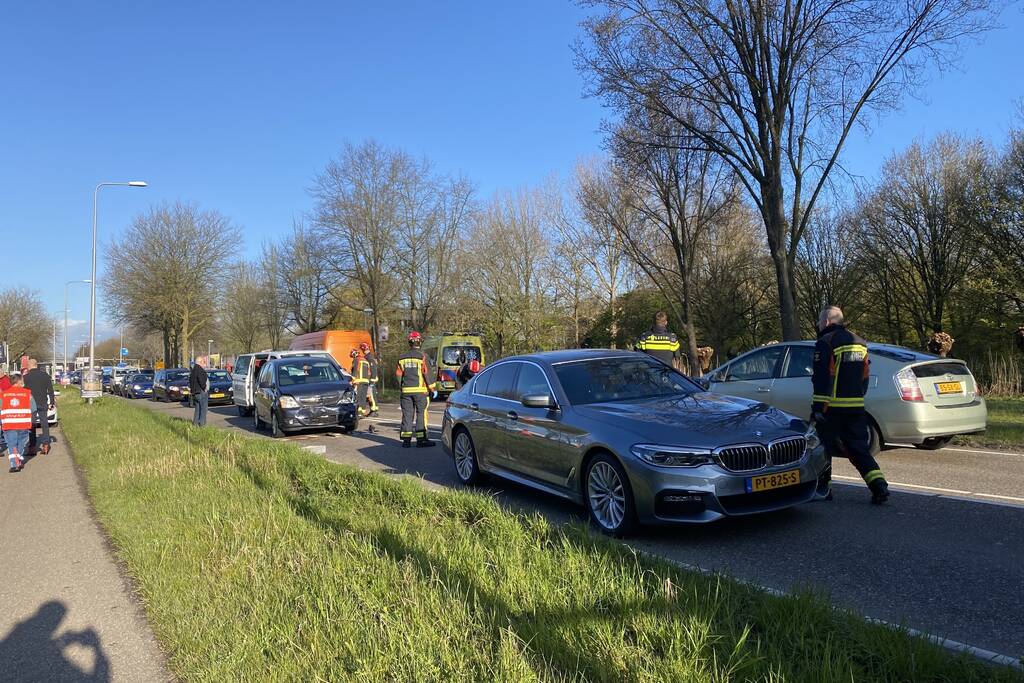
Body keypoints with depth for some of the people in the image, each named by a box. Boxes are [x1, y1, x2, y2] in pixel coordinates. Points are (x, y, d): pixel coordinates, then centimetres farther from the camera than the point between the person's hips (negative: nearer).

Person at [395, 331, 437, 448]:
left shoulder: (402, 357, 7)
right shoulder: (422, 356, -7)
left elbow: (398, 374, 9)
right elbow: (426, 373, -8)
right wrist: (432, 388, -2)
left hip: (406, 390, 4)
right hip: (420, 390, -4)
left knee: (407, 414, 7)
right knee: (421, 414, 0)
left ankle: (406, 440, 9)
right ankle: (421, 439, -2)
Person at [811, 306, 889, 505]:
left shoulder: (826, 342, -9)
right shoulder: (860, 343, 16)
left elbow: (822, 379, -16)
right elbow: (865, 377, 21)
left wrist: (817, 408, -16)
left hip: (832, 408, -7)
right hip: (856, 407, 7)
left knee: (823, 448, 6)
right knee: (859, 449, 9)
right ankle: (879, 485, -3)